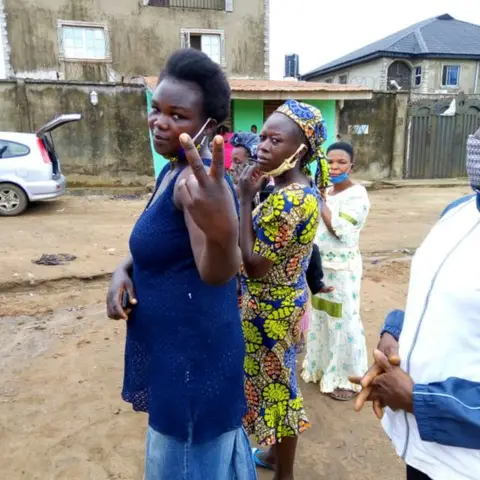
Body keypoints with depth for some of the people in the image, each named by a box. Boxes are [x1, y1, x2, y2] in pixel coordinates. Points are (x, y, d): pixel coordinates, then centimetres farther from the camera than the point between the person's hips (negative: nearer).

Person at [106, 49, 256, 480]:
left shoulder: (197, 178, -24)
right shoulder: (173, 170, 5)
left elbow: (219, 273, -38)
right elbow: (155, 239, 15)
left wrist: (223, 231, -59)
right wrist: (123, 271, -3)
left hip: (195, 353, -9)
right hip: (172, 347, 9)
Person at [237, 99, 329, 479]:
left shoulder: (285, 199, -28)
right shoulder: (304, 190, 4)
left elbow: (254, 264, -25)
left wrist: (245, 199, -24)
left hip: (269, 307, -10)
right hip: (283, 300, 10)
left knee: (276, 386, 9)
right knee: (277, 382, 24)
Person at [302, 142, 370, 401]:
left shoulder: (357, 194, -14)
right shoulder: (326, 192, 8)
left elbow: (340, 229, -24)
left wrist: (318, 200, -19)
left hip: (342, 268, -8)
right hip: (318, 265, 8)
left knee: (343, 322, 3)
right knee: (320, 318, 18)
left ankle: (346, 377, 20)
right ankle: (323, 366, 37)